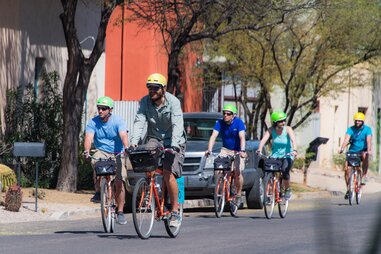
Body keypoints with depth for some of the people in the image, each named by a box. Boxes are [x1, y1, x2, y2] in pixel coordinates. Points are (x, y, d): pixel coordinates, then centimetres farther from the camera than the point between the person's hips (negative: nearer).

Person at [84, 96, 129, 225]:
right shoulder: (93, 122, -5)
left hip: (117, 153, -1)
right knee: (96, 163, -34)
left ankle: (120, 212, -1)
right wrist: (86, 151, -39)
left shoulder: (118, 121, -11)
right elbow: (89, 137, -18)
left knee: (119, 182, -12)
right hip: (102, 152, 1)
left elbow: (123, 135, -27)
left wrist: (126, 148, -47)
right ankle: (98, 192, -15)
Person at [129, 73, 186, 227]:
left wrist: (174, 145, -43)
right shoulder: (145, 102, -7)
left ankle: (175, 211, -10)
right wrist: (133, 142, -33)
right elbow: (139, 122, -17)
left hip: (172, 141, -4)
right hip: (154, 138, 4)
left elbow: (177, 125, -28)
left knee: (168, 174, -19)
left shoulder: (173, 102, -17)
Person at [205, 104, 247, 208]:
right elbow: (213, 136, -18)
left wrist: (242, 151, -43)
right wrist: (209, 150, -33)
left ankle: (238, 195, 1)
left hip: (237, 151, -3)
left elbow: (242, 138, -27)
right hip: (225, 150, 3)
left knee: (237, 172, -16)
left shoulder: (238, 123, -16)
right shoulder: (220, 123, -9)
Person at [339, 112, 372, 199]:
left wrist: (369, 150, -42)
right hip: (352, 152, 2)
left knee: (365, 156, -37)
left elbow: (368, 140, -23)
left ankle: (364, 176, -27)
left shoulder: (367, 129, -9)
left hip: (363, 151, -2)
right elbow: (346, 139, -20)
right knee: (347, 169, -13)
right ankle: (348, 189, 2)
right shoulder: (351, 129, -6)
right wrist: (342, 148, -38)